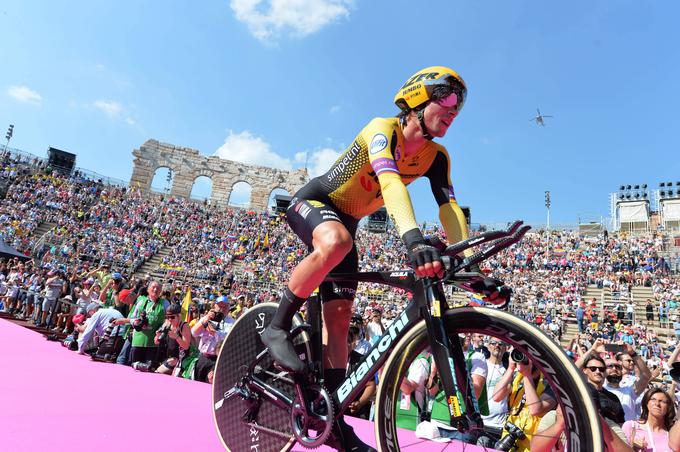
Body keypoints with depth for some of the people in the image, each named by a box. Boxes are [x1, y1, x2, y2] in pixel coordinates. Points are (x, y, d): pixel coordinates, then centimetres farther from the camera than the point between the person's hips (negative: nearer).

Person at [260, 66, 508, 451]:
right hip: (311, 203, -5)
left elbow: (450, 210, -14)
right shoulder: (382, 130, -24)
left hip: (346, 220, 6)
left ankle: (334, 421, 4)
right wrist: (414, 237, -60)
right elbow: (389, 182, -44)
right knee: (336, 242, -42)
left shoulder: (436, 157, -5)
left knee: (340, 317, -3)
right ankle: (278, 328, -22)